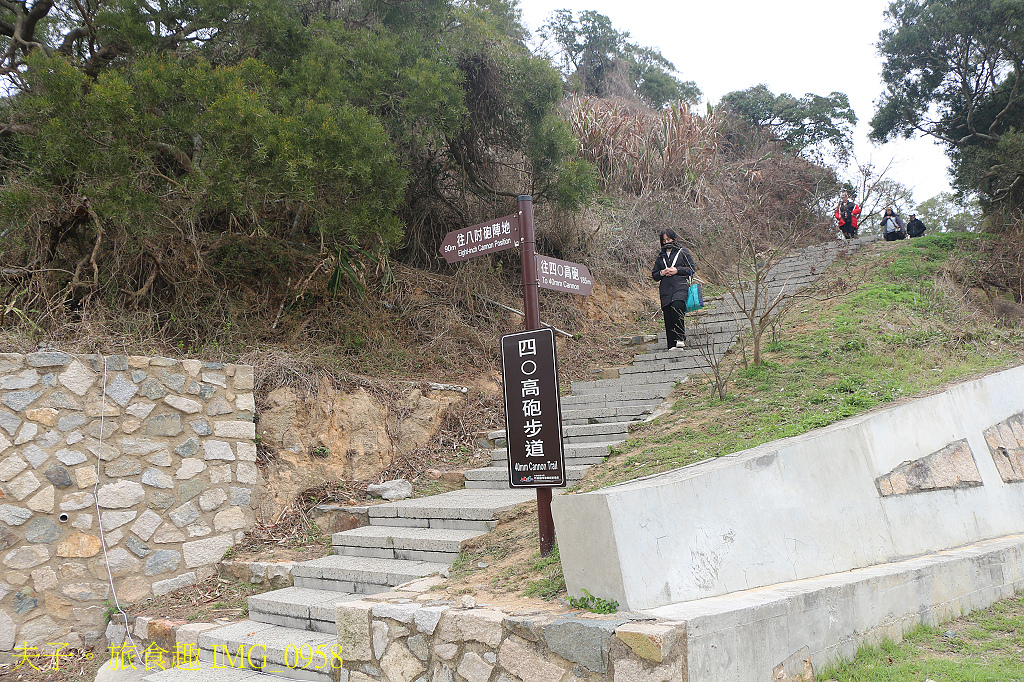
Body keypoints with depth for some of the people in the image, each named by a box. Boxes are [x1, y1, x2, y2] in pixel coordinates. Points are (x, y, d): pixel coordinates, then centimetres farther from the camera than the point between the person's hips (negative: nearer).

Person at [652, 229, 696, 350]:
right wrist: (661, 273, 3)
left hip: (680, 286, -4)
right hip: (665, 291, 4)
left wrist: (677, 270, -5)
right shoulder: (661, 256, 22)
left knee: (677, 306, -31)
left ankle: (681, 339, -26)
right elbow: (654, 275, 24)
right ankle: (672, 345, -2)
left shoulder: (683, 251, 12)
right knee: (668, 317, -5)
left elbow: (692, 268, 7)